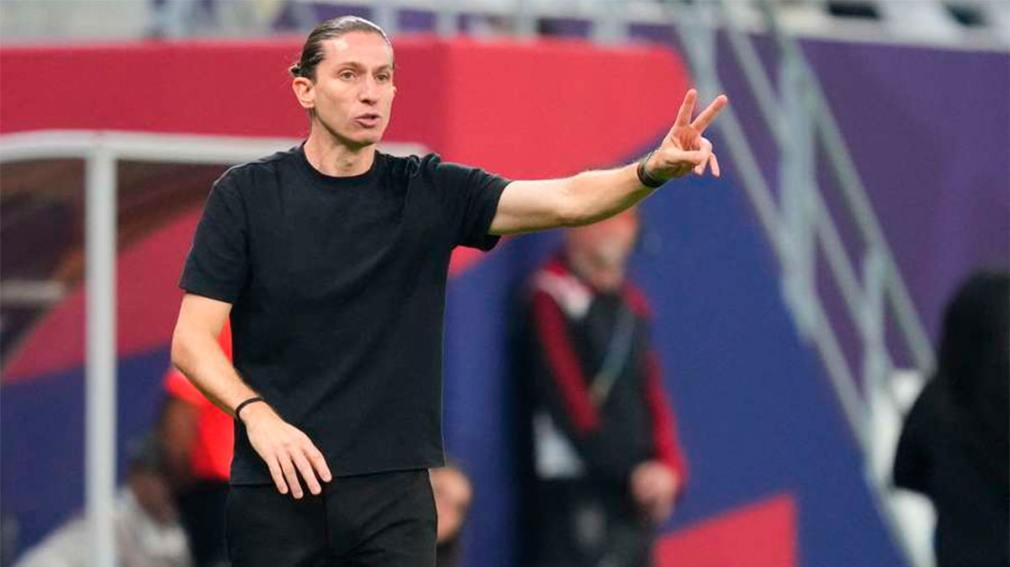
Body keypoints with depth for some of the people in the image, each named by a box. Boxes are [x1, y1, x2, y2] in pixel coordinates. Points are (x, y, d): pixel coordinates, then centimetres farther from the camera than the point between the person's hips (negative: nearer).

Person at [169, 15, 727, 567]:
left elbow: (566, 199, -9)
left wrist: (652, 169, -28)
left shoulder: (431, 193, 4)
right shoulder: (246, 195, -1)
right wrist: (256, 414, -20)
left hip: (393, 489, 1)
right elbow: (192, 339, -3)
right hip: (277, 488, -1)